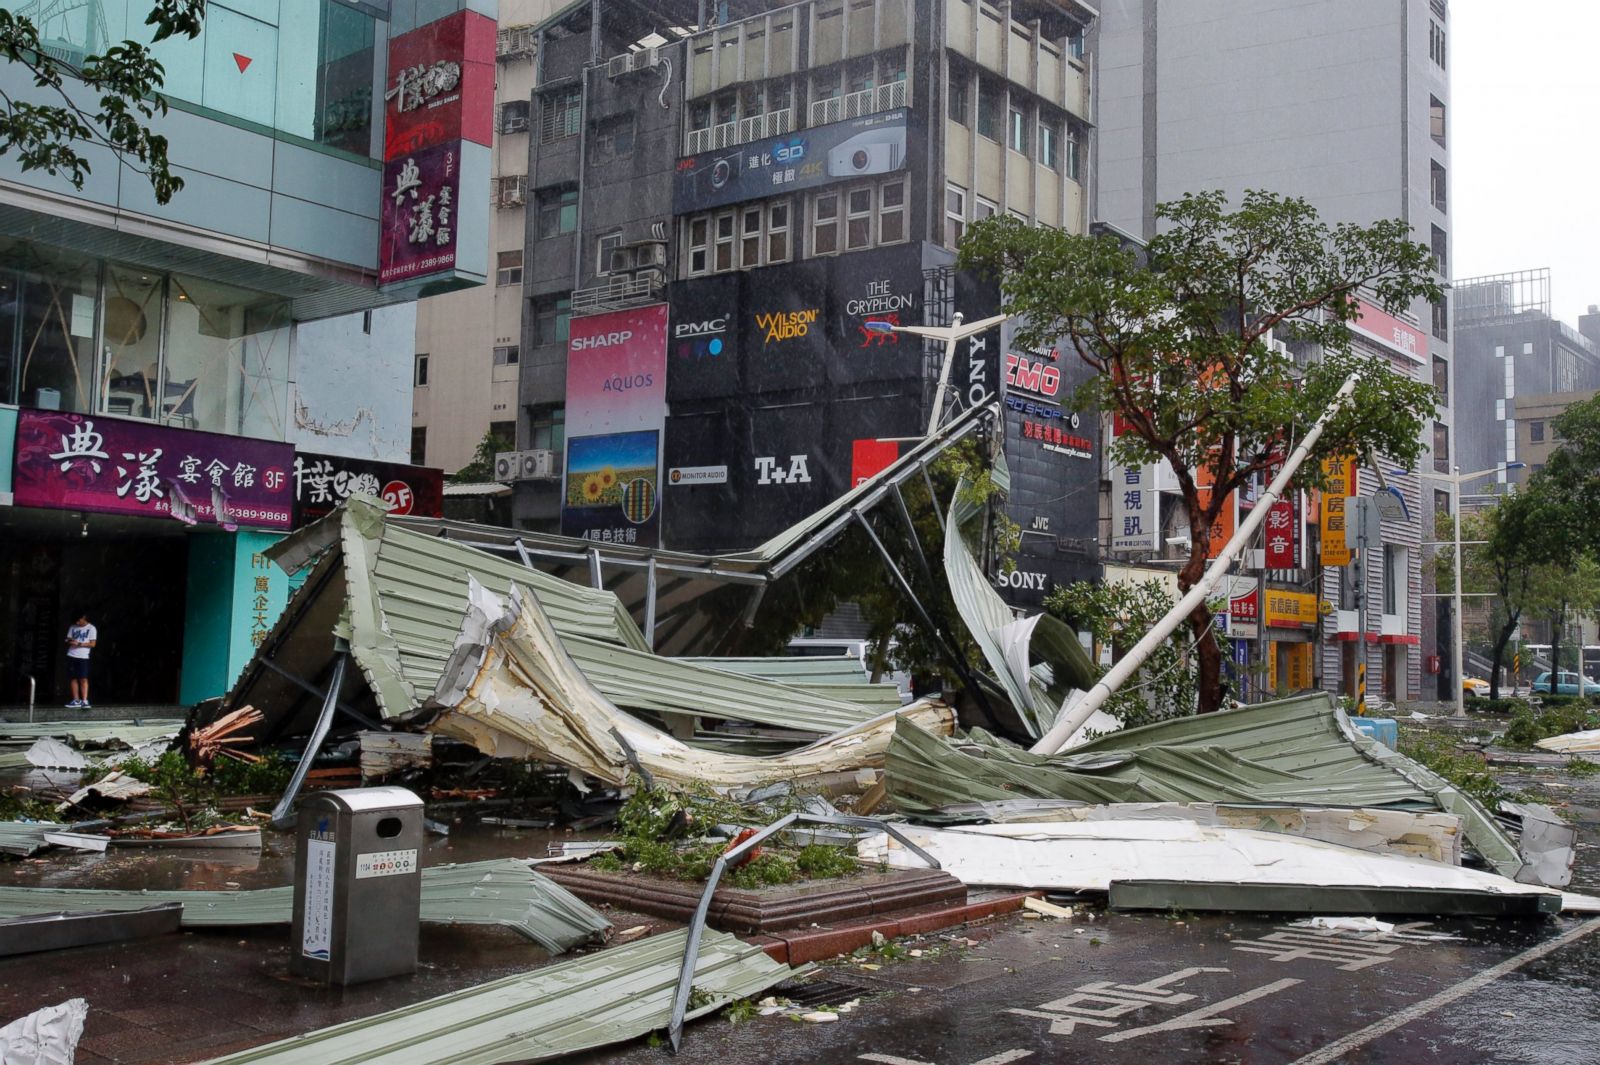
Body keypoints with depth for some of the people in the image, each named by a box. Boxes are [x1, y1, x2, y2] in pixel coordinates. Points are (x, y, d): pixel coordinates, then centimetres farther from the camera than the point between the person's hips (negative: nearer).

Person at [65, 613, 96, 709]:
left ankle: (84, 701, -14)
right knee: (73, 678, 4)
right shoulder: (72, 627, 12)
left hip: (83, 657, -4)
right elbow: (68, 640, 15)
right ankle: (76, 701, 10)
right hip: (71, 656, 4)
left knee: (83, 679, -11)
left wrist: (79, 644, -17)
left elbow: (92, 644, -6)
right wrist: (70, 642, -9)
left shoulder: (91, 628, -1)